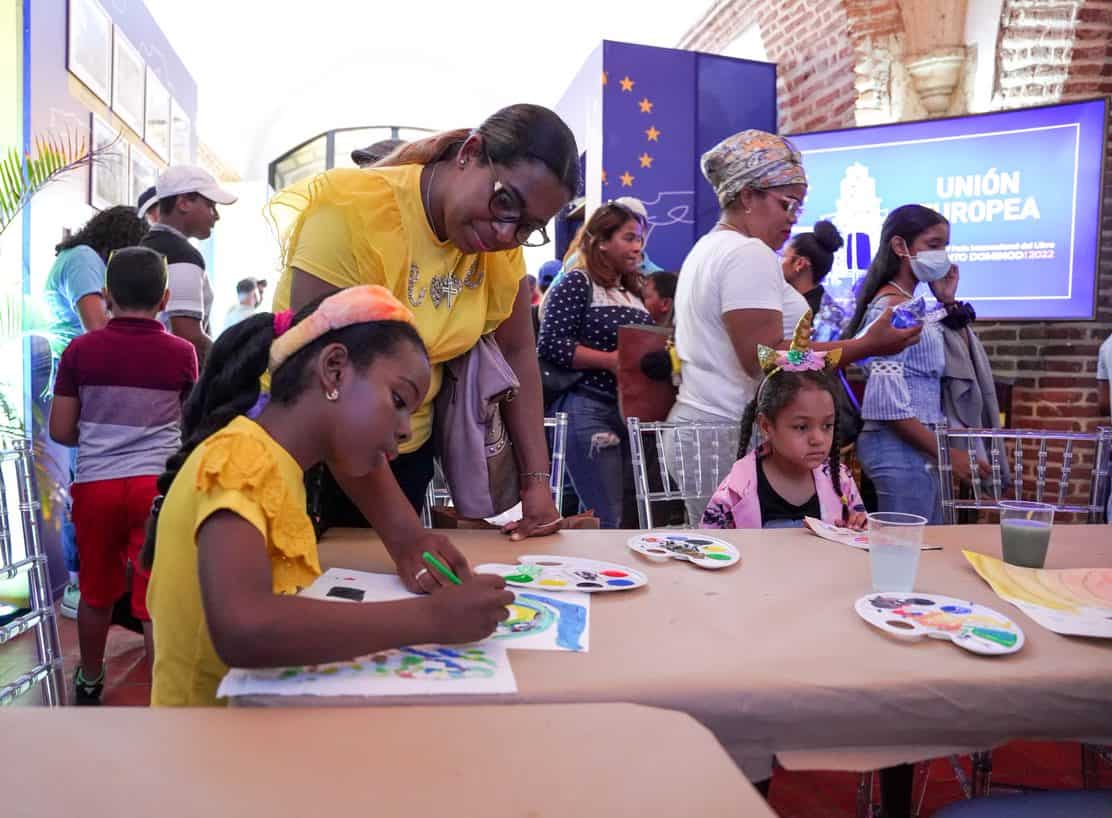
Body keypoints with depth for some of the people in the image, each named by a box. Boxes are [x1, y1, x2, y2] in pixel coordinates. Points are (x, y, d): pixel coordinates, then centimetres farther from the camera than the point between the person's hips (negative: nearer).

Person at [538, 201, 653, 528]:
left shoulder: (634, 292, 17)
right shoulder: (576, 284, -4)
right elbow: (551, 345, -13)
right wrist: (611, 360, -19)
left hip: (632, 412, 8)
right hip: (589, 410, -8)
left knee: (626, 514, 12)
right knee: (606, 520, -7)